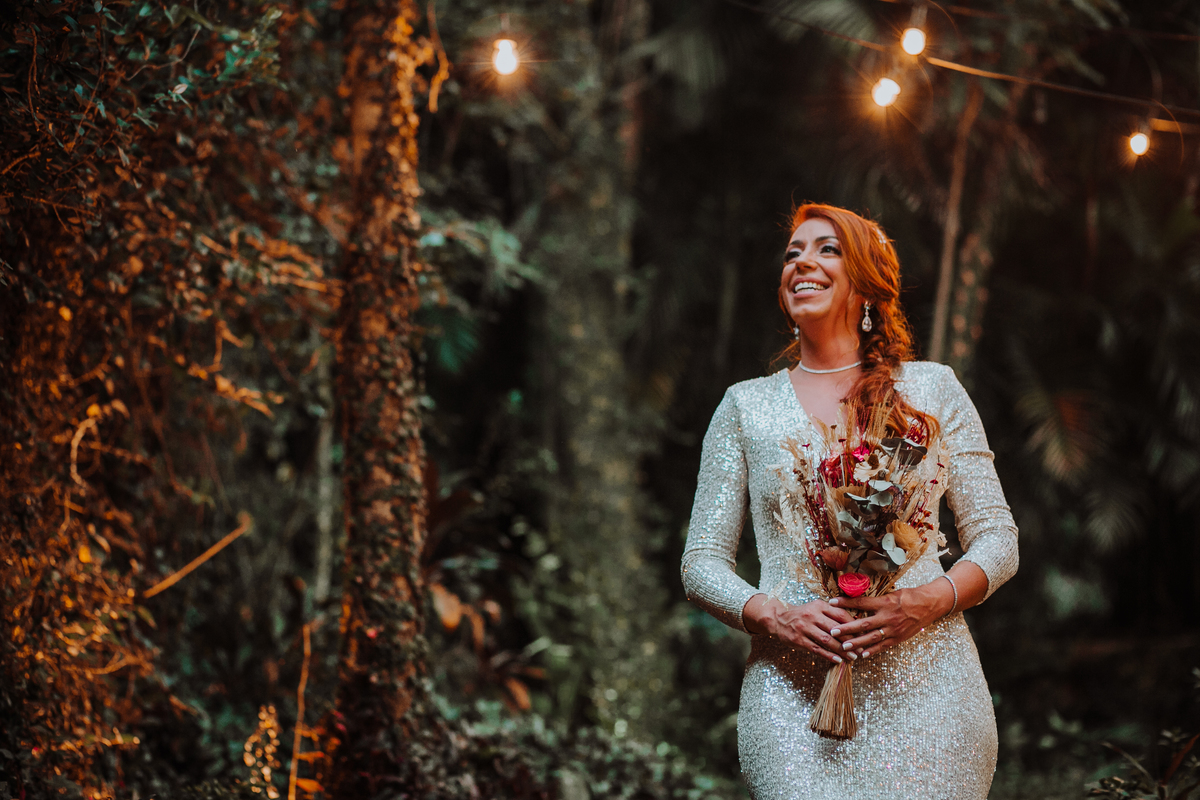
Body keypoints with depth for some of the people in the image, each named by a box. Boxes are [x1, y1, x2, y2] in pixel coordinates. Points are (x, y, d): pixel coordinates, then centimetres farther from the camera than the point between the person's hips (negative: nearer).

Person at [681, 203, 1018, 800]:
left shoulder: (932, 388, 9)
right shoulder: (746, 405, 11)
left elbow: (997, 540, 9)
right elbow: (702, 563, 10)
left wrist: (925, 602, -10)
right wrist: (773, 615, -10)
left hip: (925, 688, 0)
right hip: (793, 694, 0)